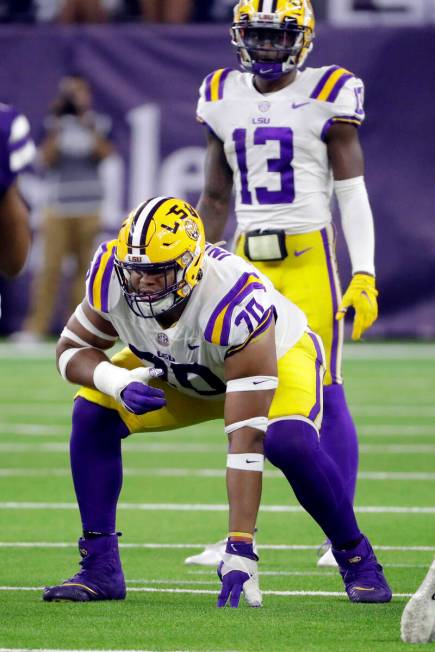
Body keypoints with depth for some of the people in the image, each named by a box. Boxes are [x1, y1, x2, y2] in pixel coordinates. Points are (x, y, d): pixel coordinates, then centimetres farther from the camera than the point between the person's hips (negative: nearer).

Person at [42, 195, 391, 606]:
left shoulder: (236, 306, -44)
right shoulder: (112, 276, -30)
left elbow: (246, 439, -44)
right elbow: (71, 350, -12)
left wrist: (239, 550, -46)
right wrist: (121, 383, -36)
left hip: (277, 356, -5)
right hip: (178, 370, 5)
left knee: (288, 443, -34)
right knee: (91, 415, -17)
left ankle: (356, 560, -8)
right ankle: (100, 569, -5)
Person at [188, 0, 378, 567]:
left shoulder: (327, 97, -3)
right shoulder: (224, 99, 10)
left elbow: (353, 195, -3)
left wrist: (364, 277, -10)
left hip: (308, 256, -4)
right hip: (248, 259, 5)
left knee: (324, 393, -6)